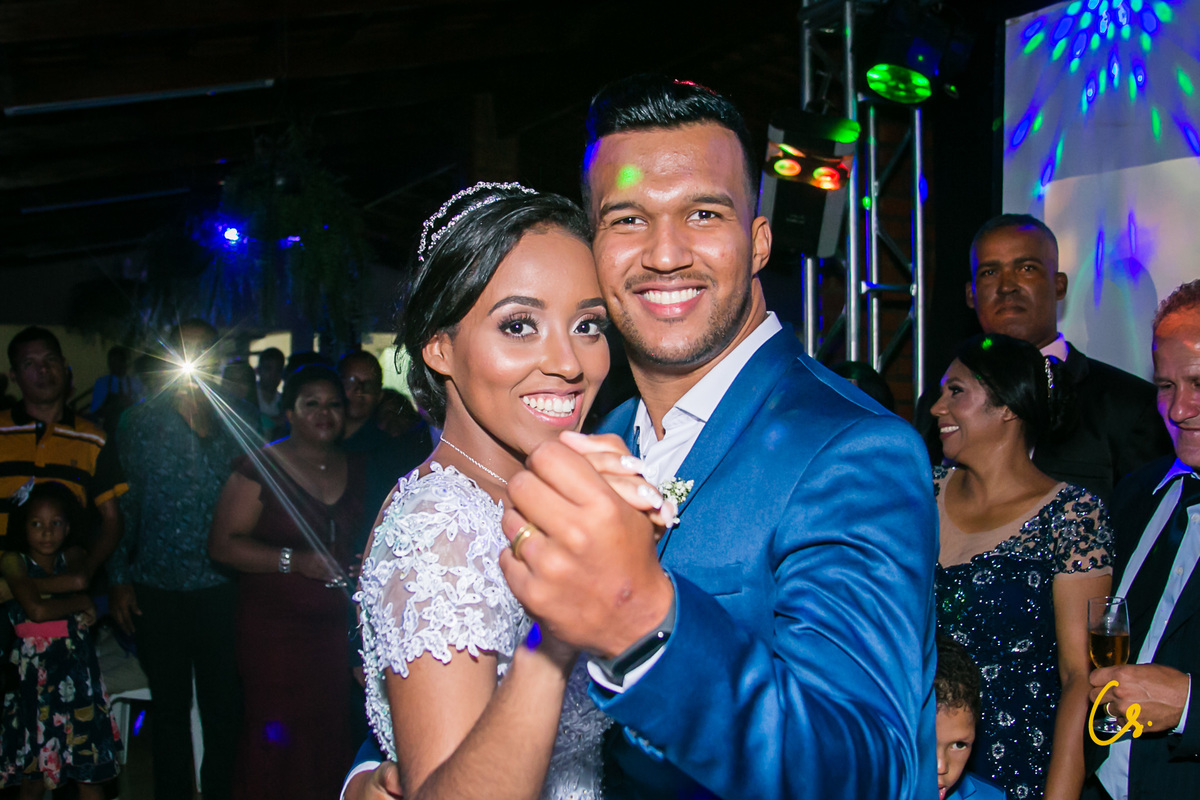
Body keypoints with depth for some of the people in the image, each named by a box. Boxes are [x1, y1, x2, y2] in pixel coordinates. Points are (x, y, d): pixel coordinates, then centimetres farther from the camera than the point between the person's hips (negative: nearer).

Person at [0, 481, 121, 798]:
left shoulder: (73, 557, 7)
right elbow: (36, 609, -18)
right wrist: (81, 601, -6)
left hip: (77, 668, 3)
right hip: (35, 672, -3)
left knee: (90, 771, 5)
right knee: (34, 773, 4)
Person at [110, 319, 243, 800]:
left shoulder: (232, 424, 5)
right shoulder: (139, 423, 4)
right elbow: (120, 504, 3)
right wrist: (119, 578, 0)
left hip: (219, 587, 0)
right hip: (157, 589, 0)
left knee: (223, 706, 6)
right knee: (170, 706, 12)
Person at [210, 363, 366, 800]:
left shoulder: (354, 469, 12)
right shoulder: (261, 467, -4)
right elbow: (223, 543, -10)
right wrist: (294, 560, -18)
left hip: (337, 626, 4)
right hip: (275, 628, -4)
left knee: (331, 733, 3)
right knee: (276, 737, -7)